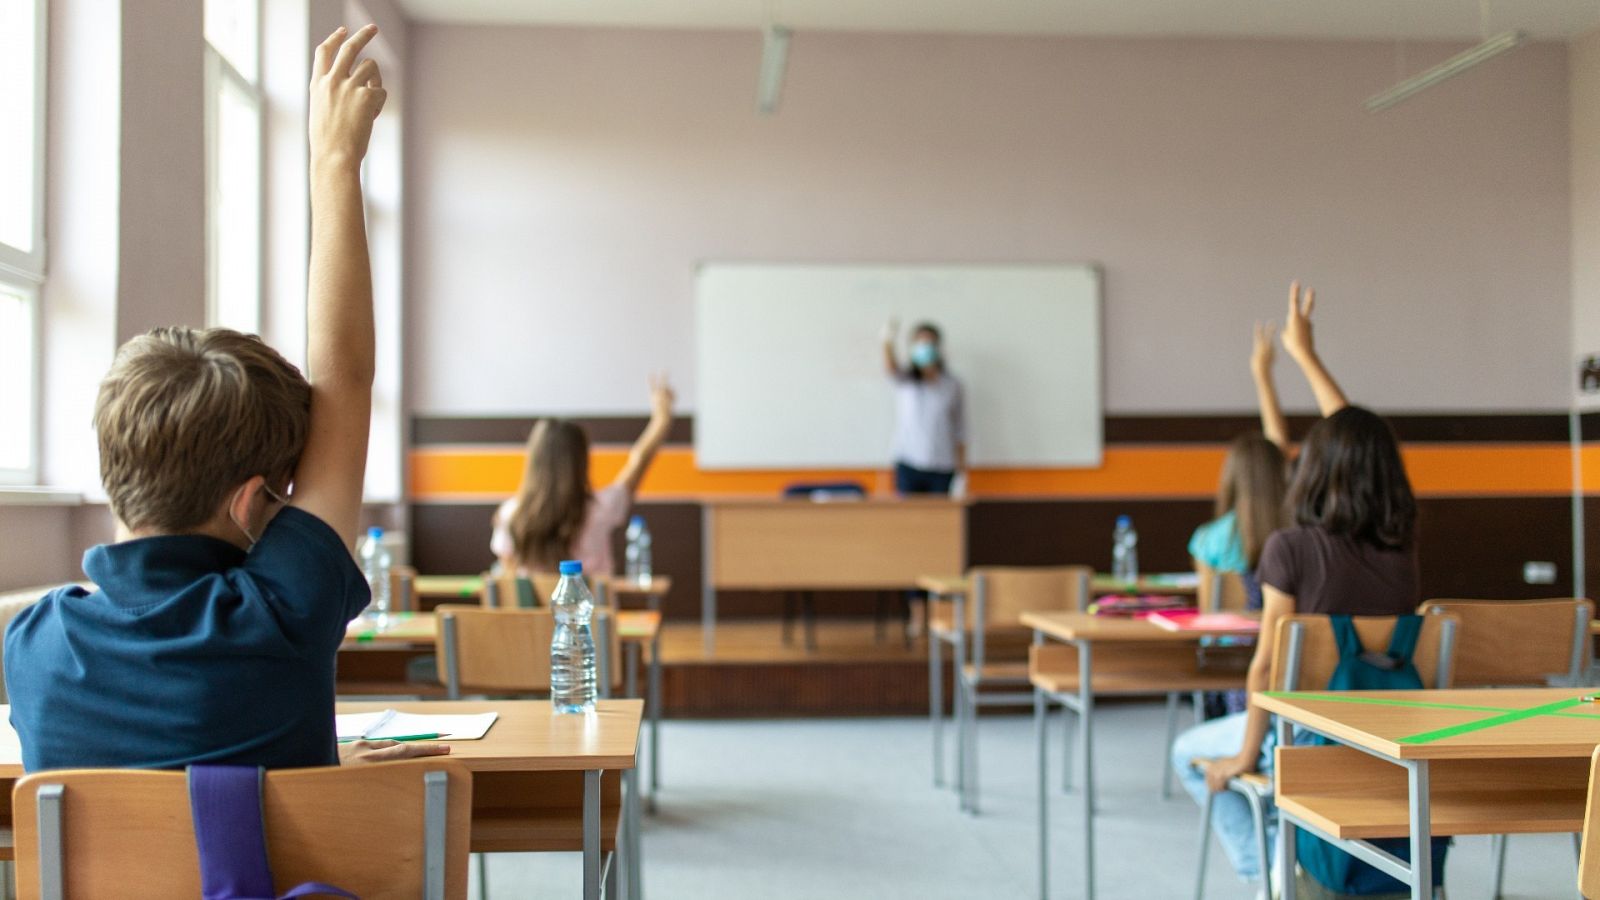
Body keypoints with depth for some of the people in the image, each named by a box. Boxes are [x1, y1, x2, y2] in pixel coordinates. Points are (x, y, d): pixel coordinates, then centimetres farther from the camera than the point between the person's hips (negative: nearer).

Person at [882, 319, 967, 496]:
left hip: (942, 470, 0)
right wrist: (888, 342, -44)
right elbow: (891, 368, -21)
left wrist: (961, 474, 2)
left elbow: (960, 434, 6)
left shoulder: (953, 386, 4)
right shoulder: (906, 380, 3)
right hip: (908, 467, 0)